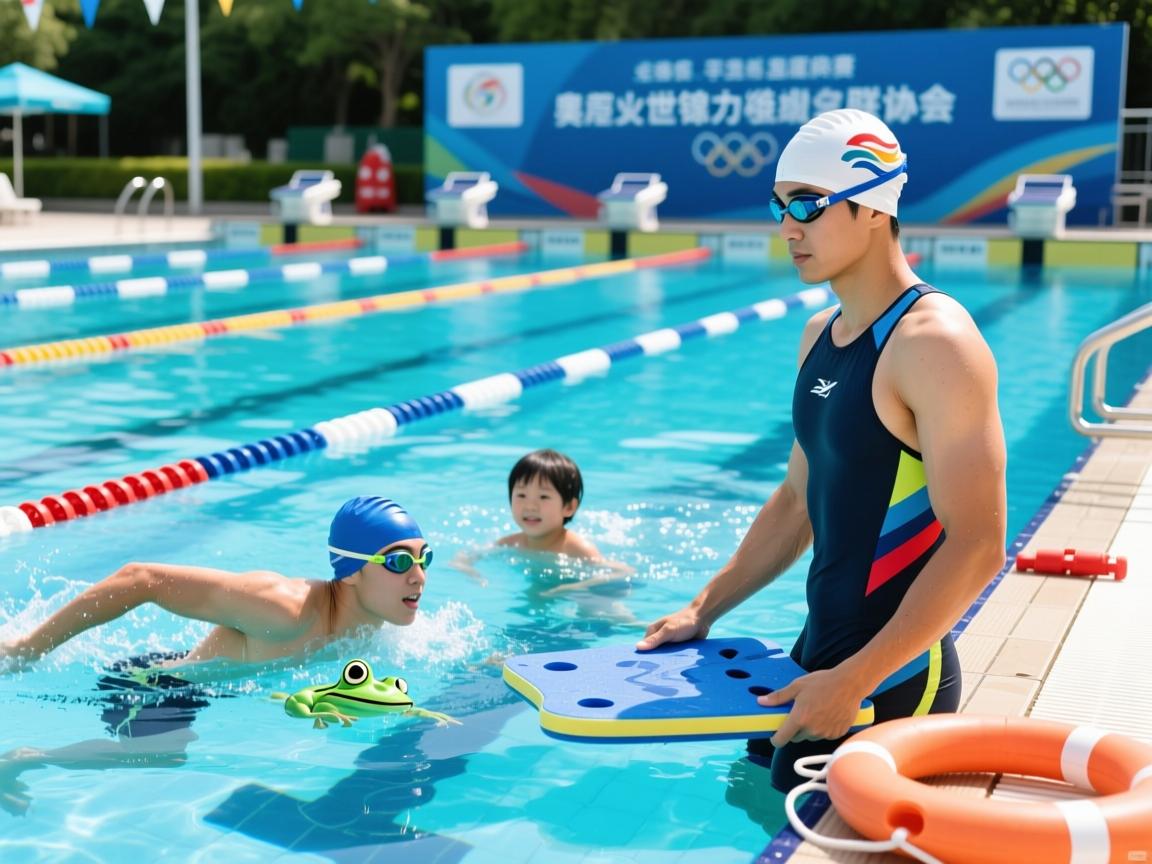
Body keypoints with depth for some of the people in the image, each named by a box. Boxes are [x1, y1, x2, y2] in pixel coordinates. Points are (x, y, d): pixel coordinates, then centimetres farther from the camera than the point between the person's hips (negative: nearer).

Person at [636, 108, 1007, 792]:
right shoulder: (820, 336, 9)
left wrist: (854, 681, -25)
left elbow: (976, 549, -23)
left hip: (894, 684, -8)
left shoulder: (934, 344, -19)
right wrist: (703, 611, 11)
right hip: (820, 654, 9)